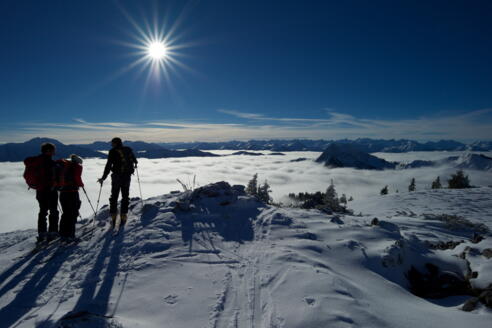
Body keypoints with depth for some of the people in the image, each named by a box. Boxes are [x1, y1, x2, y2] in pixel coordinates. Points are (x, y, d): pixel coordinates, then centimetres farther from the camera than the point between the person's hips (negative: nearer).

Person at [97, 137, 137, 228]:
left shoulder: (113, 152, -6)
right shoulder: (128, 150, 6)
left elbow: (108, 166, -11)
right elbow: (135, 160, 22)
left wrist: (103, 178, -6)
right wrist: (135, 164, 46)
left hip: (116, 176, -3)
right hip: (127, 176, 3)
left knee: (114, 197, 9)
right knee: (125, 196, 12)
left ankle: (113, 217, 8)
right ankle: (123, 216, 11)